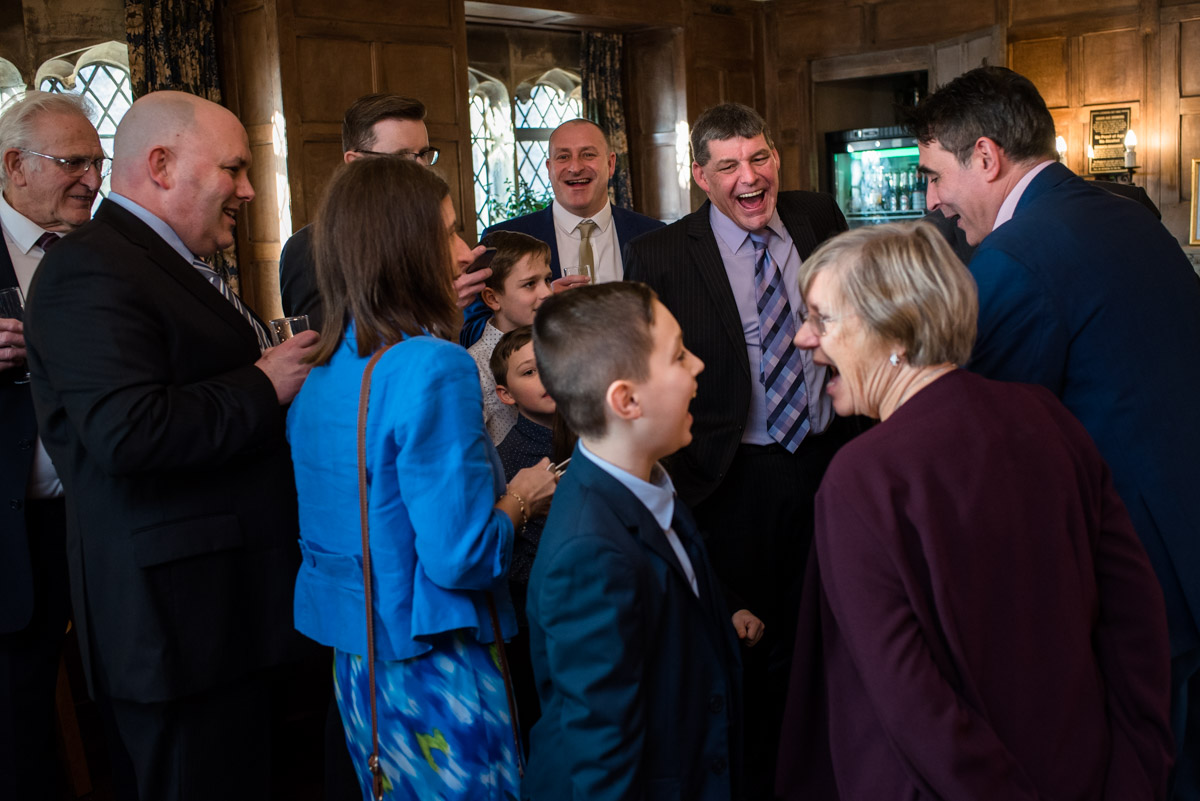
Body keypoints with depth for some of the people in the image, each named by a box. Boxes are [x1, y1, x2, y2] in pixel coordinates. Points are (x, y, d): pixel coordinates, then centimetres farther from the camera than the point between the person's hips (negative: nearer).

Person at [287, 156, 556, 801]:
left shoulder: (324, 367, 3)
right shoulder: (436, 369, -22)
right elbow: (460, 558, -24)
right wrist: (520, 498, -6)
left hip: (353, 652, 8)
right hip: (430, 667, -8)